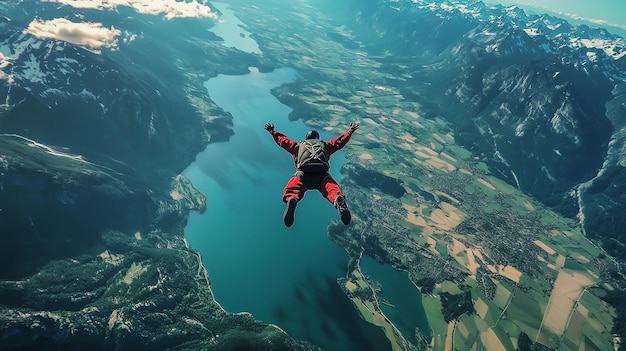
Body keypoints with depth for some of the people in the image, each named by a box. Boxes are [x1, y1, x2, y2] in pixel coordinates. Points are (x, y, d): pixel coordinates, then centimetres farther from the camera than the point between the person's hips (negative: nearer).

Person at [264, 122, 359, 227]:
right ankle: (338, 200, -56)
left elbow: (282, 139, 42)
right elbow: (341, 140, 43)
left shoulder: (298, 146, 34)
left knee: (291, 190, -19)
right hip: (322, 175, 0)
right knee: (333, 188, -20)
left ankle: (292, 200, -56)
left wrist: (272, 131, 59)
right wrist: (351, 130, 58)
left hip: (303, 174, 0)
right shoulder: (325, 145, 35)